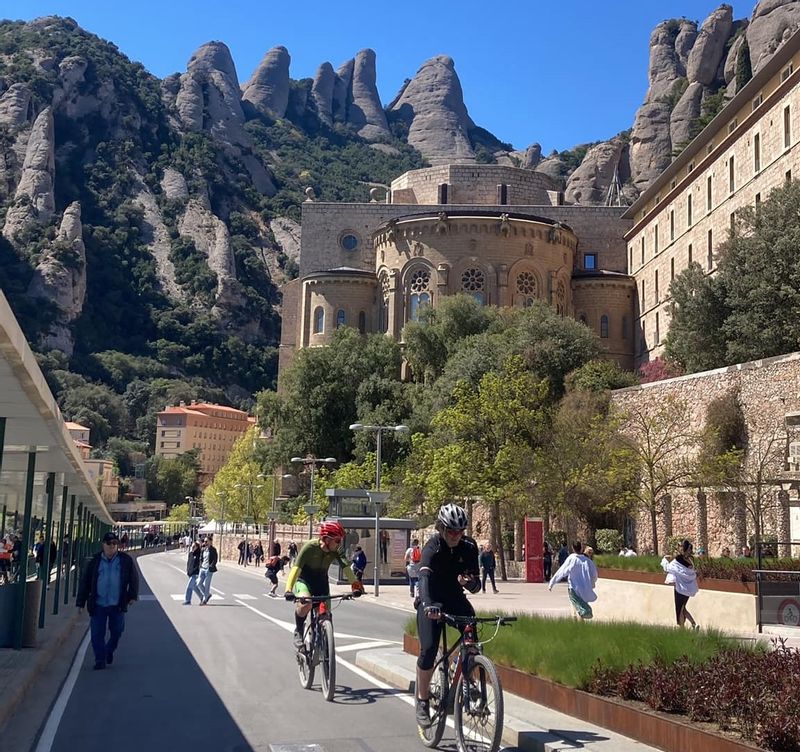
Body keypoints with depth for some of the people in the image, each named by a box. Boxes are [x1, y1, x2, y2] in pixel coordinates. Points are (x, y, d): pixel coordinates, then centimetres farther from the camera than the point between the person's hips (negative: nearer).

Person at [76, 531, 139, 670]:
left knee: (117, 631, 7)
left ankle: (109, 651, 34)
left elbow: (134, 579, 9)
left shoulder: (126, 560, 2)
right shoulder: (95, 561, 3)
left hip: (117, 605, 0)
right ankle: (100, 660, 11)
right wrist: (81, 602, 3)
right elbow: (85, 582, 6)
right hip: (98, 605, 0)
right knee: (97, 633, -1)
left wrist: (132, 596, 1)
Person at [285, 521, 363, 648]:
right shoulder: (310, 547, -28)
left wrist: (355, 585, -41)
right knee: (306, 603, -33)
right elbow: (296, 568, -36)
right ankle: (298, 631, -6)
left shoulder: (336, 550, -16)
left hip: (321, 581, 4)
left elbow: (346, 567, -25)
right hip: (304, 580, -4)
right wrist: (289, 590, -49)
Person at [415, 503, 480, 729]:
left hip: (456, 598, 4)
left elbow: (476, 585, -9)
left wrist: (469, 582, -34)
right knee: (428, 649, -19)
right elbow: (424, 577, -40)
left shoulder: (469, 547, -10)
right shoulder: (433, 547, -22)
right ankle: (422, 701, -1)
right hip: (431, 602, -4)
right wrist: (428, 604, -58)